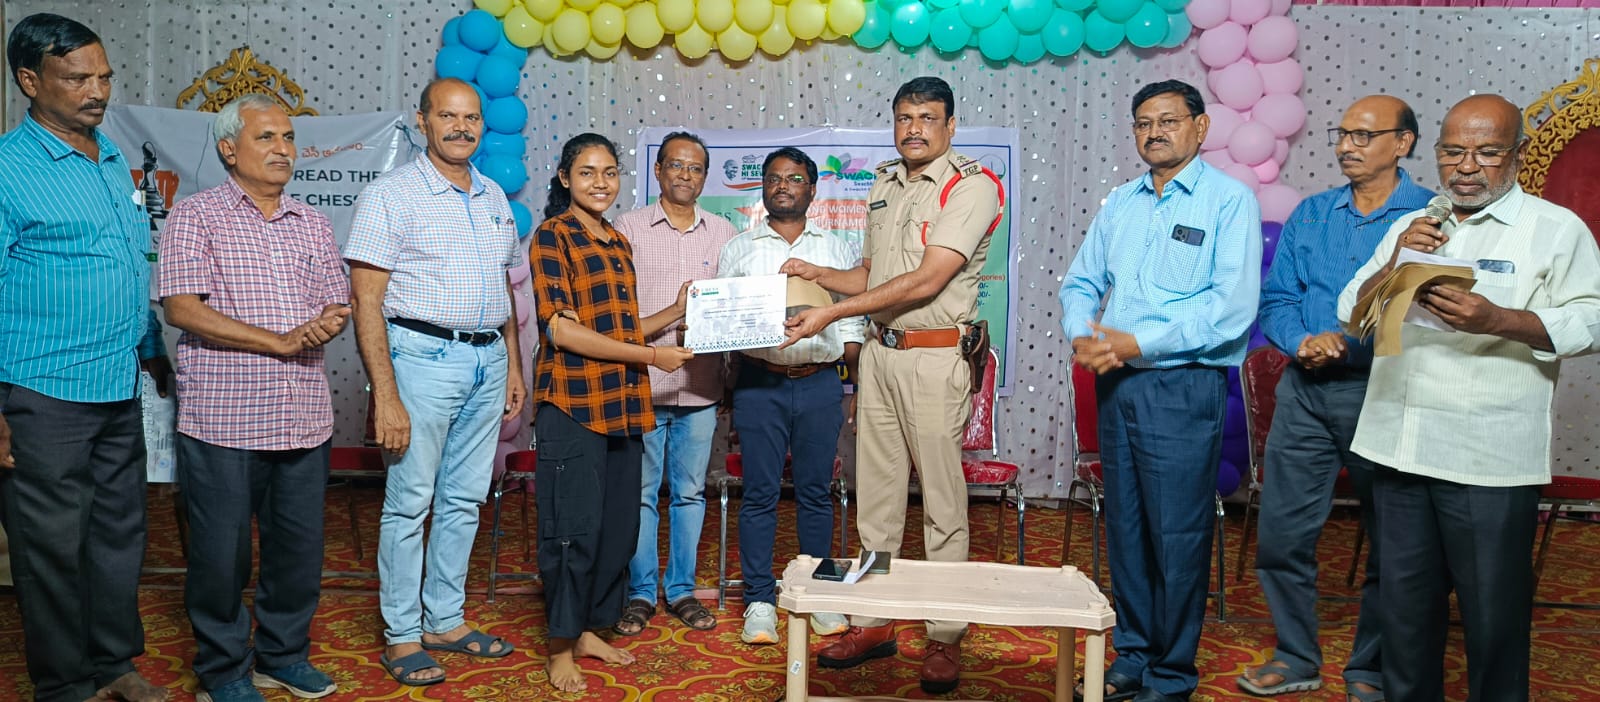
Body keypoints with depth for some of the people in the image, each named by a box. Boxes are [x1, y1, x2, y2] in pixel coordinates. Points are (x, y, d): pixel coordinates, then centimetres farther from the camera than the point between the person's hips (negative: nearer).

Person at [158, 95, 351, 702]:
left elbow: (336, 304, 15)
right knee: (222, 553, 4)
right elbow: (182, 309, -10)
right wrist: (280, 342, -14)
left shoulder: (313, 224, 16)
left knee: (300, 548, 11)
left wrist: (329, 323, -10)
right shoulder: (196, 215, 0)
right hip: (222, 418, -4)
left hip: (304, 418, 5)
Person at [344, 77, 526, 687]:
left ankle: (446, 620, 24)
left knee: (464, 499, 12)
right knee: (410, 502, 1)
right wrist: (386, 395, -17)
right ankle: (402, 636, 14)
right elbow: (367, 301, -11)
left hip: (488, 359, 6)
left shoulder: (494, 197, 13)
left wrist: (513, 365, 15)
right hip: (424, 356, -6)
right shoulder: (392, 194, -6)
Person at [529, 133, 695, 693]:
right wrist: (650, 356, -14)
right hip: (572, 401, -7)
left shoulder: (618, 242, 16)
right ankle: (561, 646, 12)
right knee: (576, 526, -3)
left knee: (619, 524, 10)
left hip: (622, 403, 7)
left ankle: (590, 630, 26)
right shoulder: (552, 236, -5)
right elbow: (561, 329, -15)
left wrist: (675, 312, 7)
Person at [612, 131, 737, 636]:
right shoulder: (629, 228, 3)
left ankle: (681, 589, 21)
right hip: (643, 384, -2)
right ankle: (639, 593, 16)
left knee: (690, 492, 9)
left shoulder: (723, 234, 11)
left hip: (700, 386, 2)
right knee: (640, 491, 4)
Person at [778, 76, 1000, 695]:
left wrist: (831, 314, -18)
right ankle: (873, 623, 22)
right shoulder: (884, 186, 15)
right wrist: (815, 273, 3)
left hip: (936, 357, -7)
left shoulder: (971, 187, -9)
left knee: (942, 501, 0)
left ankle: (945, 638, 11)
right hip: (881, 351, 7)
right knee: (875, 492, 10)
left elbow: (925, 282, -18)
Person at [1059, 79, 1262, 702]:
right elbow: (1080, 282, 13)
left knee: (1176, 536, -1)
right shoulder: (1119, 202, 14)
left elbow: (1233, 304, -16)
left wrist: (1137, 343, -17)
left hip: (1183, 387, -5)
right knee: (1124, 527, 11)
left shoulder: (1229, 200, -4)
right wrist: (1082, 337, -8)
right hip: (1116, 384, 6)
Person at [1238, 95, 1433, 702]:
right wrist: (1303, 340, -12)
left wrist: (1348, 344, -21)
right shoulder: (1311, 214, 10)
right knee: (1282, 534, 7)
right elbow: (1275, 299, 7)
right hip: (1305, 391, 4)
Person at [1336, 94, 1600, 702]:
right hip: (1400, 449, 5)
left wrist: (1499, 321, -23)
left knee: (1493, 616, 4)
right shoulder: (1412, 228, 17)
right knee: (1404, 606, 14)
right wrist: (1393, 266, -7)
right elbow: (1352, 311, 11)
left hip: (1489, 462, -4)